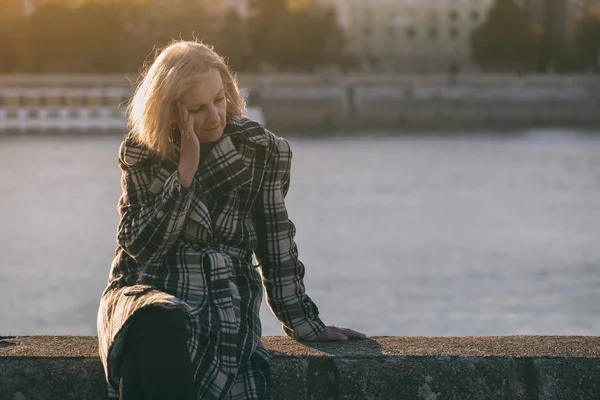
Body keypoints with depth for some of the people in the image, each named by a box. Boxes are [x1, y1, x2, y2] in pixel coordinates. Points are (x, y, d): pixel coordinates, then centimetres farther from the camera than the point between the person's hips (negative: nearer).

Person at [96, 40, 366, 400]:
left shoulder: (260, 150, 4)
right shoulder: (141, 154, 5)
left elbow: (277, 249, 12)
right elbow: (140, 246, -7)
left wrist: (305, 324, 14)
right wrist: (185, 170, -11)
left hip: (225, 303, 0)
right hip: (147, 291, 0)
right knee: (161, 324, -40)